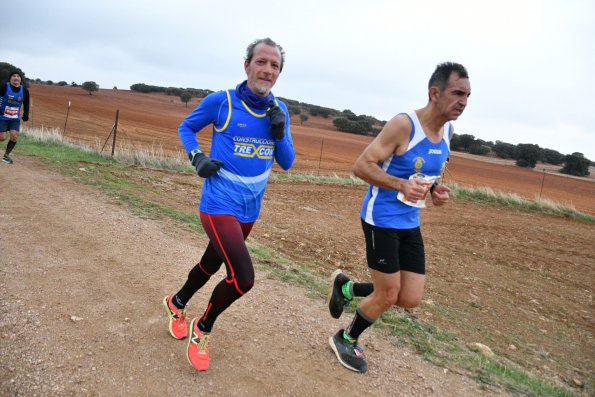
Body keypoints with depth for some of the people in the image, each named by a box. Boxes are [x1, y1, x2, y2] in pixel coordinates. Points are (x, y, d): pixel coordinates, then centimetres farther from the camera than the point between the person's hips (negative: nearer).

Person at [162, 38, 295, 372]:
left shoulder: (280, 111, 3)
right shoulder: (221, 101, -10)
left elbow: (287, 163, 4)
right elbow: (186, 127, 6)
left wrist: (279, 132, -13)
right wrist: (197, 157, -11)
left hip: (251, 209, 6)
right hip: (220, 205, -6)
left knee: (213, 263, 23)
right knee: (243, 278, -17)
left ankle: (177, 304, 53)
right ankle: (203, 329, 13)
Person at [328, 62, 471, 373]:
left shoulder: (448, 131, 6)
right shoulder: (403, 125, -18)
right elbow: (361, 166, -18)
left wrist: (435, 190, 0)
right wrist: (401, 185, -31)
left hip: (410, 224, 8)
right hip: (382, 220, -8)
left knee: (411, 299, 7)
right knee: (388, 295, 1)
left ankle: (345, 287, 28)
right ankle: (345, 340, 29)